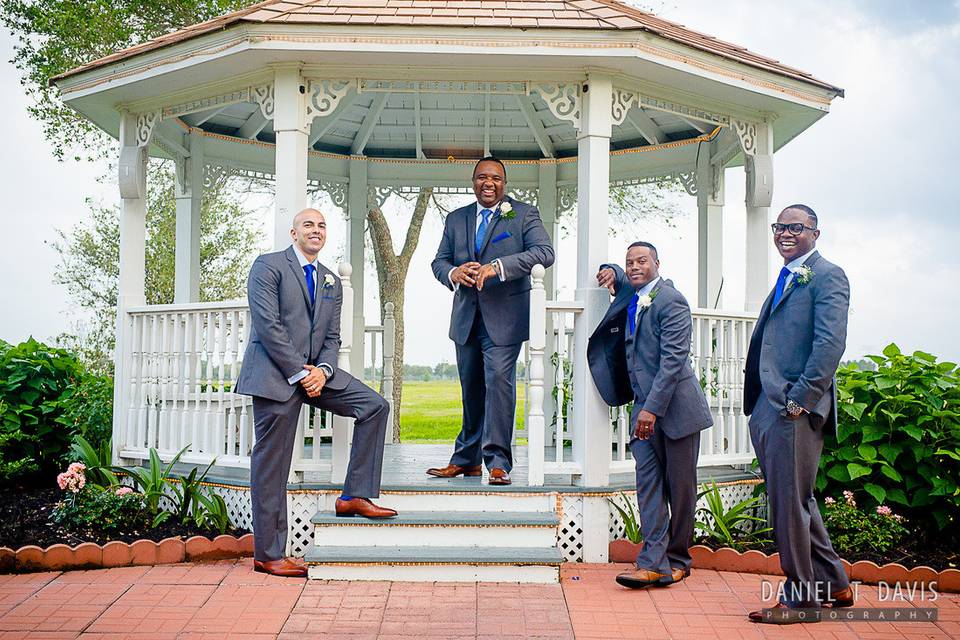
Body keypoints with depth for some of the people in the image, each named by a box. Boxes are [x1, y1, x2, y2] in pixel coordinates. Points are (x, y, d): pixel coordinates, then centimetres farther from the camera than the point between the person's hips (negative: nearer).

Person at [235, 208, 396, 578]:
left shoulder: (332, 282, 18)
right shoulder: (268, 266, -2)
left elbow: (332, 337, 13)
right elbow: (268, 325, -12)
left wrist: (323, 370, -8)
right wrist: (300, 373, -16)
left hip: (314, 372, 7)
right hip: (275, 374, -6)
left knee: (374, 407, -4)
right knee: (271, 466, -4)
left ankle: (355, 496, -1)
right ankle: (267, 555, 3)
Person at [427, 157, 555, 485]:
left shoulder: (524, 214, 1)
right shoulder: (456, 219, 15)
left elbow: (544, 252, -13)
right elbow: (439, 260, 14)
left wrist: (497, 267, -24)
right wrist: (453, 273, -12)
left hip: (504, 316, -5)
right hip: (466, 317, 5)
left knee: (499, 382, -13)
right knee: (470, 388, 12)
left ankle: (498, 462, -7)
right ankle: (465, 459, 21)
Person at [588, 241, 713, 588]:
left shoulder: (670, 300, -12)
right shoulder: (632, 297, 13)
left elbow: (673, 359, -19)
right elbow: (623, 278, 38)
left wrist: (652, 408, -23)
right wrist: (612, 273, 13)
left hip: (675, 406, -7)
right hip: (645, 407, 8)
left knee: (680, 487, 4)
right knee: (648, 484, 1)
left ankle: (677, 559, 17)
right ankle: (653, 562, 0)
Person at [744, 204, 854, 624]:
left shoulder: (827, 275, -5)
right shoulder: (785, 279, 22)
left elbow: (830, 343, -16)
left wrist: (799, 399, -20)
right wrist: (758, 406, 14)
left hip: (797, 410, -9)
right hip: (768, 409, 9)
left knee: (790, 503, -2)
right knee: (794, 500, 15)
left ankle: (801, 598, 11)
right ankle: (833, 585, 28)